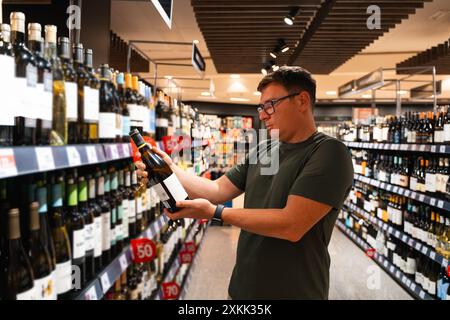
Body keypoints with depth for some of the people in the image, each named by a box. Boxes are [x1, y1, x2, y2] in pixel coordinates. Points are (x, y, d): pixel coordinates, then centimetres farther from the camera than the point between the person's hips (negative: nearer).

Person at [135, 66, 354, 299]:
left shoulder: (328, 154, -17)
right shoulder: (263, 151, 8)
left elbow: (292, 225, -26)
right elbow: (218, 190, 7)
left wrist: (215, 212, -22)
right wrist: (171, 169, -6)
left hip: (294, 292, -6)